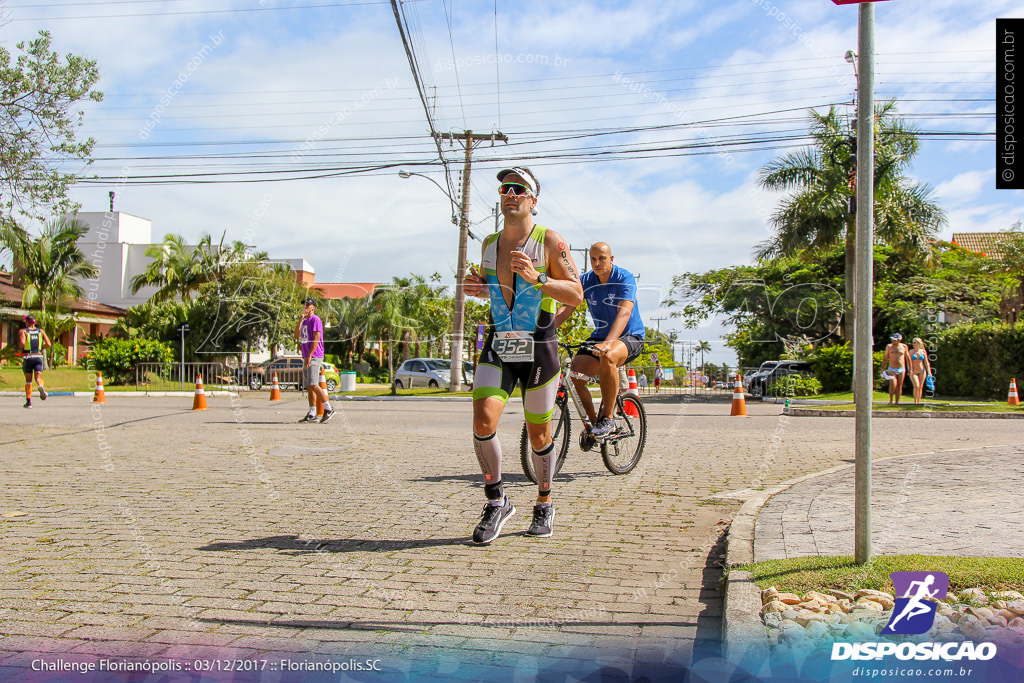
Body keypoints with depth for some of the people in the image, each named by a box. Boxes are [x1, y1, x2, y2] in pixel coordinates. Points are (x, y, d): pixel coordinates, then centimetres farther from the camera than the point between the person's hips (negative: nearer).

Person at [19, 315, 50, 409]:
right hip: (38, 357, 1)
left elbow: (22, 342, -18)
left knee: (28, 380, 11)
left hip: (27, 357, -1)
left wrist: (21, 350, 1)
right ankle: (41, 387, -41)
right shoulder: (40, 331, 9)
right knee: (38, 378, -4)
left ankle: (28, 401, 12)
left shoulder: (23, 331, 0)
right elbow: (48, 344, 0)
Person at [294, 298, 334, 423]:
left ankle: (328, 409, -10)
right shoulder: (304, 321, 20)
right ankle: (312, 414, 9)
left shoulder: (315, 319, -7)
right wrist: (301, 319, 7)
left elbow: (316, 338, -15)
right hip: (306, 357, 9)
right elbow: (296, 336, 13)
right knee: (308, 386, 7)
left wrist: (309, 355, -20)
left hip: (314, 357, -9)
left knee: (313, 385, -15)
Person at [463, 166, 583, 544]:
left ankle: (544, 504, 30)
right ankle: (496, 502, 1)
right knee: (483, 421, -17)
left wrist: (537, 278, -24)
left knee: (538, 435, 7)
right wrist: (480, 289, 2)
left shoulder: (550, 241, -5)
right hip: (498, 345, 3)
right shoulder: (489, 243, 10)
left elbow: (576, 295, -9)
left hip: (539, 347, -3)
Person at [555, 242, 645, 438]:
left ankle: (608, 418, -25)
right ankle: (593, 422, 0)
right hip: (599, 335, 5)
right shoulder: (586, 280, -2)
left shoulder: (625, 279, -17)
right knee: (577, 370, -21)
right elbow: (566, 308, -8)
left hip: (629, 337, -5)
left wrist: (608, 342, -49)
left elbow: (624, 313, -32)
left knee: (607, 357, -39)